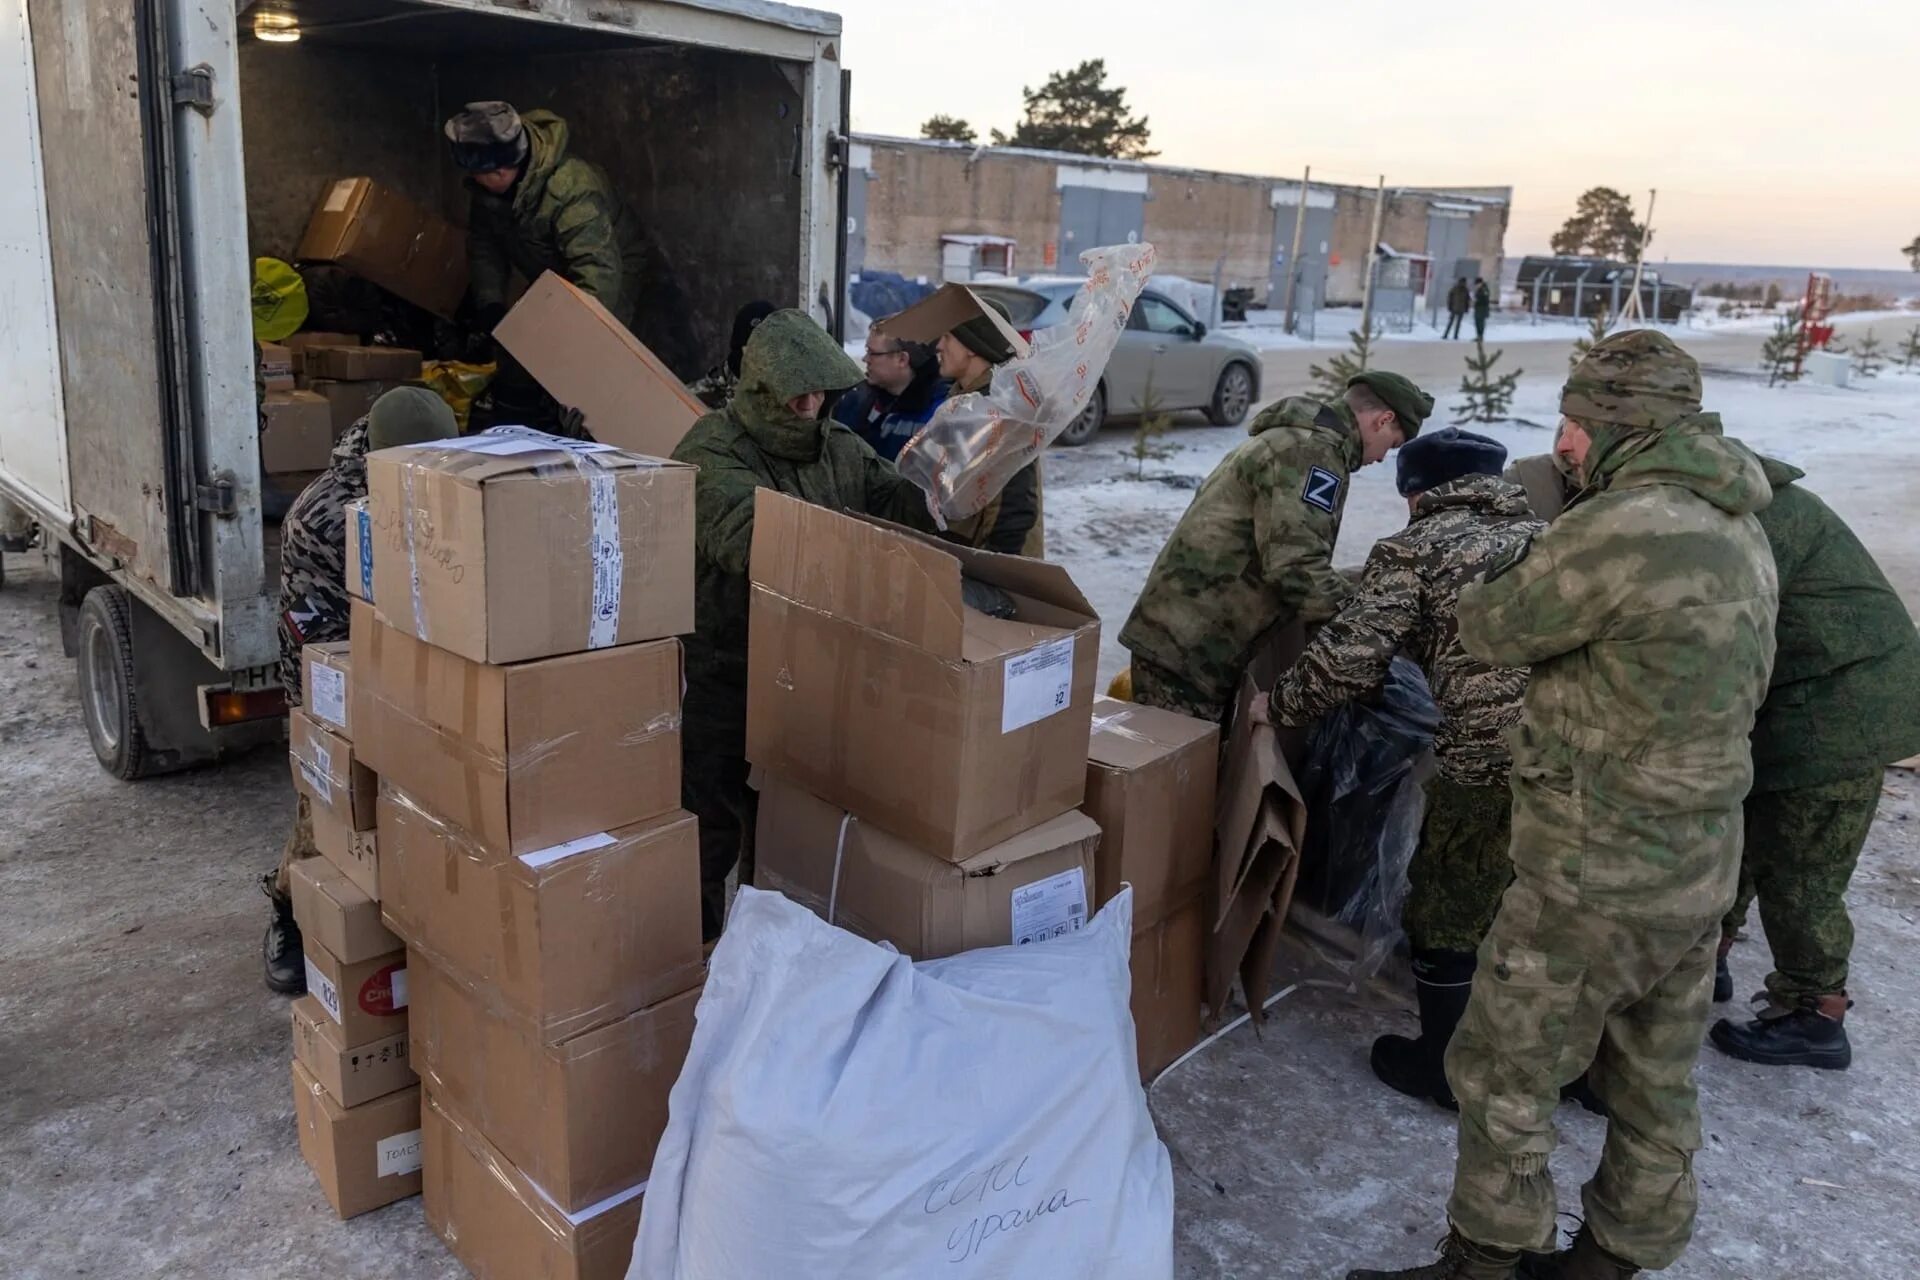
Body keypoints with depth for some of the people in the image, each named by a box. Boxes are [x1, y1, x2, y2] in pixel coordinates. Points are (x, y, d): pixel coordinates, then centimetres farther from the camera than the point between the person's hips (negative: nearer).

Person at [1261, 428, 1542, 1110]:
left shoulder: (1414, 549, 4)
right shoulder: (1543, 535, 23)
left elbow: (1351, 655, -5)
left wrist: (1280, 705, 9)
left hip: (1491, 762, -6)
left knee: (1447, 914, 14)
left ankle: (1444, 1067, 29)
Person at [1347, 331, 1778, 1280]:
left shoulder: (1620, 528, -23)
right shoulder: (1740, 531, 6)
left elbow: (1489, 629, -11)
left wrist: (1515, 566, 10)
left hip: (1598, 876, -9)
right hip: (1701, 867, 9)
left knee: (1501, 1075, 7)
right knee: (1655, 1085, 21)